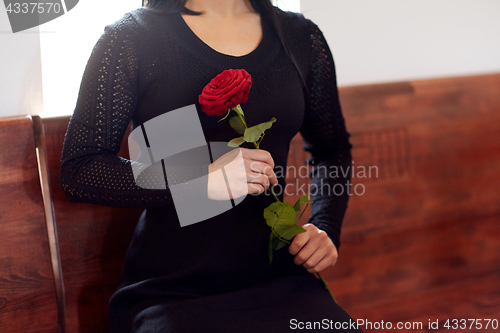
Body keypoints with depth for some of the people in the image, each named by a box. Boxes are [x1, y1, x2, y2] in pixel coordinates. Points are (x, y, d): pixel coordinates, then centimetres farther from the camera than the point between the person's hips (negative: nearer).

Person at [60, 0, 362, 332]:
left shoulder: (301, 37, 9)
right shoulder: (131, 37, -2)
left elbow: (332, 148, 23)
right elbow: (77, 171, -5)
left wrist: (325, 229, 6)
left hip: (279, 282, 3)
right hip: (169, 291, -2)